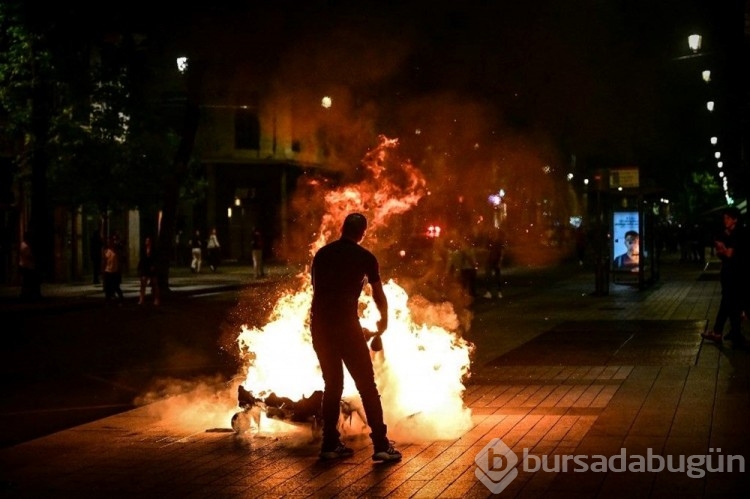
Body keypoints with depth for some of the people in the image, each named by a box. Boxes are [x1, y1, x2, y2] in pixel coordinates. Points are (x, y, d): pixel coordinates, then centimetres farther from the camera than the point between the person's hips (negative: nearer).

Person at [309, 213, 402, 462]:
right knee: (366, 384, 1)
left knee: (332, 384, 15)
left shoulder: (322, 254, 14)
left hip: (319, 323, 5)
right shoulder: (365, 257, 2)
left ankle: (330, 444, 15)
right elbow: (379, 296, 10)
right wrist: (384, 320, 29)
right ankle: (381, 445, -2)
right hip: (345, 323, -5)